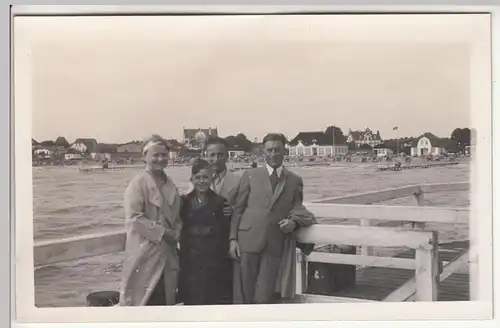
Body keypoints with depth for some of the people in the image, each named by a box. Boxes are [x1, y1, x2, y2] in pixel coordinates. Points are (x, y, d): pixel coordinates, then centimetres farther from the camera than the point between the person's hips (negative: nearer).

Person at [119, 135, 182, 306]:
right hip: (144, 251, -7)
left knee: (164, 297, 13)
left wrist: (175, 233, -1)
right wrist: (162, 232, -17)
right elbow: (134, 218, -17)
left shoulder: (169, 184, 11)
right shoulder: (138, 183, -11)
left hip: (167, 251, 7)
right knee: (142, 298, -2)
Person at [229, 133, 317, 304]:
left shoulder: (295, 180, 12)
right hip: (248, 241, 0)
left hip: (275, 245, 0)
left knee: (263, 298, -3)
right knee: (247, 296, 6)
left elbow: (297, 209, 16)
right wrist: (233, 238, -1)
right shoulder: (250, 175, 9)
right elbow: (238, 209, 7)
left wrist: (293, 221, -8)